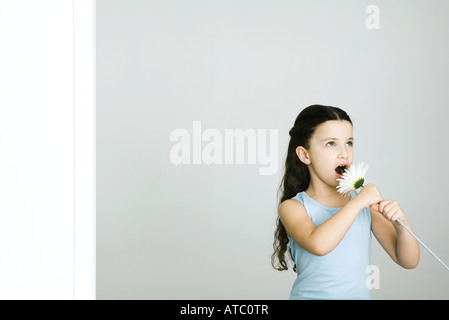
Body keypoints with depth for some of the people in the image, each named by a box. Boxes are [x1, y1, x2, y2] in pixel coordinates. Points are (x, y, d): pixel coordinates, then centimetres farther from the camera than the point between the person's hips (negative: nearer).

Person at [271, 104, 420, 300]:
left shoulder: (366, 204, 5)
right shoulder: (293, 207, -4)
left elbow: (409, 261, 7)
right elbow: (318, 245, -25)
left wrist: (401, 224, -11)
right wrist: (358, 202, -18)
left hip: (360, 294, 3)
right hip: (311, 295, -3)